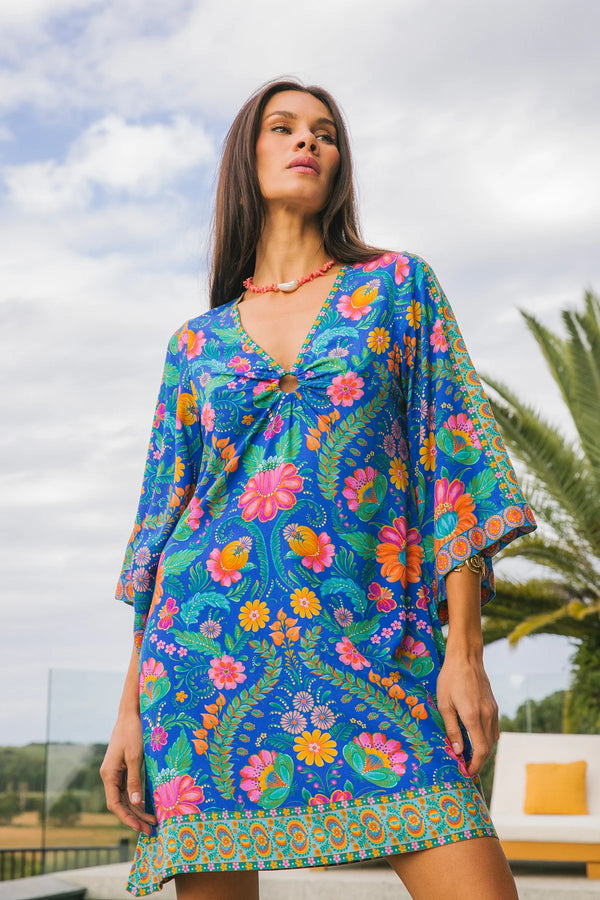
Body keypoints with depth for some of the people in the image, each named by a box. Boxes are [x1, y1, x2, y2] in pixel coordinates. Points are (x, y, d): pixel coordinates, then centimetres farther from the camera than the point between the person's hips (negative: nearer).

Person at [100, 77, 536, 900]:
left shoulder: (398, 286, 13)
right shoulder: (198, 342, 16)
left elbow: (454, 460, 5)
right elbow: (163, 519, 14)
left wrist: (464, 647, -5)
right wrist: (131, 709, 7)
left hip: (369, 645, -1)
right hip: (210, 640, 2)